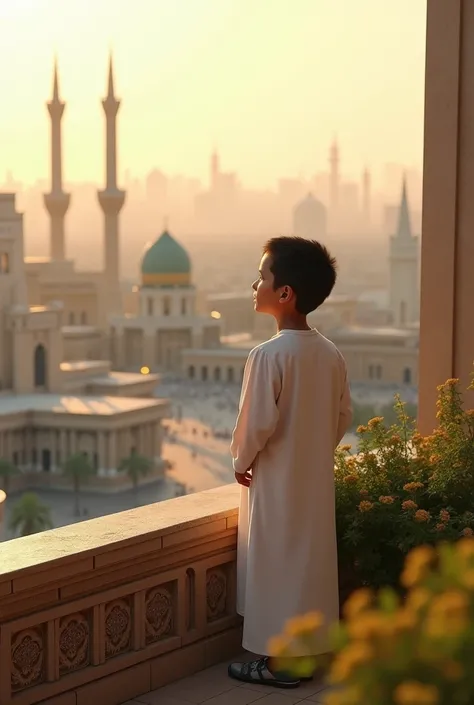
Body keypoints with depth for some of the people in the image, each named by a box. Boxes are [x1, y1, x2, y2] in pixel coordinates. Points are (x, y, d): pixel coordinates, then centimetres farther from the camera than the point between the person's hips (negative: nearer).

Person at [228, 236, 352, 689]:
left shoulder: (269, 354, -20)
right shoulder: (330, 354, 1)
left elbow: (256, 421, -19)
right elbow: (343, 415, 8)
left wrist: (241, 461, -2)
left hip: (276, 482, -7)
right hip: (317, 480, 7)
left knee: (276, 567, 3)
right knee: (310, 562, 15)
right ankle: (309, 650, 25)